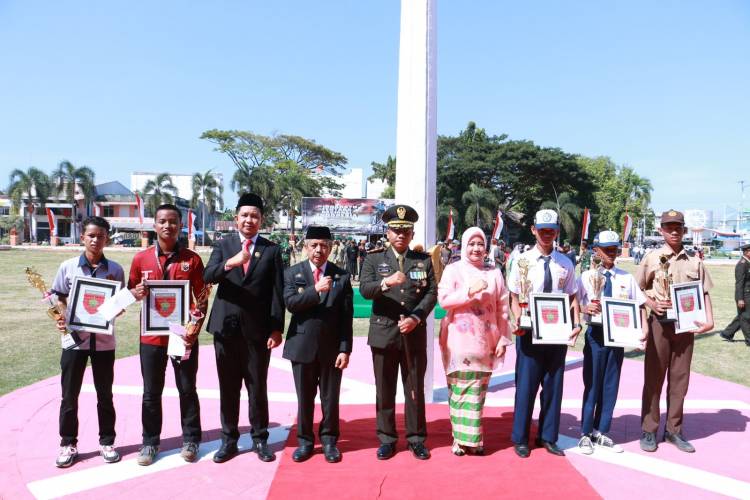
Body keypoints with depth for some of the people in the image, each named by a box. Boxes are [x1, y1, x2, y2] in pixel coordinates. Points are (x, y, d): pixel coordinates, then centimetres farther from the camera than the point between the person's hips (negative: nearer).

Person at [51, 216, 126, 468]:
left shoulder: (115, 270, -1)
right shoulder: (68, 267, -2)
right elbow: (59, 299, 5)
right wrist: (59, 319, -13)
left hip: (104, 340, 0)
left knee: (105, 394, 11)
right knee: (69, 395, 8)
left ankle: (106, 442, 24)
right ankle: (68, 444, 23)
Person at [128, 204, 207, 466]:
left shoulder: (192, 259, -2)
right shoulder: (141, 258, 2)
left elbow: (201, 298, 0)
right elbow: (130, 292, 11)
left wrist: (195, 328, -13)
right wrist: (138, 293, -14)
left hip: (183, 335, -1)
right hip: (151, 336, 1)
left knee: (187, 390, 9)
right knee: (151, 392, 10)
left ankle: (190, 440, 23)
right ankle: (150, 442, 24)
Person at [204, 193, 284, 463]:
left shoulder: (271, 250, 2)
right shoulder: (223, 245, 6)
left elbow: (277, 292, 0)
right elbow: (208, 276, -10)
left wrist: (277, 328, -6)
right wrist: (229, 263, -29)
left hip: (257, 329, -1)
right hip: (226, 326, 1)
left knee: (258, 387, 7)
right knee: (228, 387, 11)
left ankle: (259, 439, 21)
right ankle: (229, 439, 24)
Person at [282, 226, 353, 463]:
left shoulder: (341, 276, 1)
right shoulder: (293, 273, 3)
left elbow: (347, 317, -2)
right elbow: (290, 303, -13)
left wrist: (345, 349, -7)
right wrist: (315, 290, -24)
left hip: (331, 347, 0)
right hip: (303, 345, 0)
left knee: (330, 398, 9)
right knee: (304, 398, 11)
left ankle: (329, 440, 26)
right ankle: (305, 441, 26)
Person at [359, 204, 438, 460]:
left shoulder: (424, 260, 7)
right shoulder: (374, 259, 4)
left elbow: (432, 293, 0)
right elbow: (364, 290, -10)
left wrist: (416, 318, -14)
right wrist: (386, 282, -29)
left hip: (415, 333, 1)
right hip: (383, 333, 0)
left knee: (415, 389, 9)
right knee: (384, 390, 8)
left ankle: (416, 438, 22)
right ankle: (387, 439, 21)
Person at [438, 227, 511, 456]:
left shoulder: (494, 272, 6)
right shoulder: (453, 270, 2)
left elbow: (503, 308, 7)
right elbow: (443, 300, -8)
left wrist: (503, 339, 4)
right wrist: (469, 291, -18)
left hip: (485, 341, 2)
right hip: (459, 341, -2)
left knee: (478, 391, 6)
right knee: (460, 390, 1)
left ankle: (473, 438, 18)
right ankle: (460, 438, 11)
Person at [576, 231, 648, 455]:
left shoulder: (627, 278, 6)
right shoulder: (587, 276, -1)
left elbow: (639, 304, 6)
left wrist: (644, 326, -8)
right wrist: (585, 308, -24)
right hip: (596, 333, -3)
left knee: (611, 385, 10)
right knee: (592, 384, 3)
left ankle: (601, 433, 24)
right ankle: (586, 434, 15)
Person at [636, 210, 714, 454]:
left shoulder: (695, 262, 7)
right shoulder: (651, 259, 0)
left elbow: (704, 293, 7)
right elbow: (637, 290, 3)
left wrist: (709, 320, -6)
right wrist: (652, 304, -14)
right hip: (659, 323, -2)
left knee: (680, 379, 9)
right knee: (653, 378, 4)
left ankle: (673, 430, 22)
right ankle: (649, 430, 14)